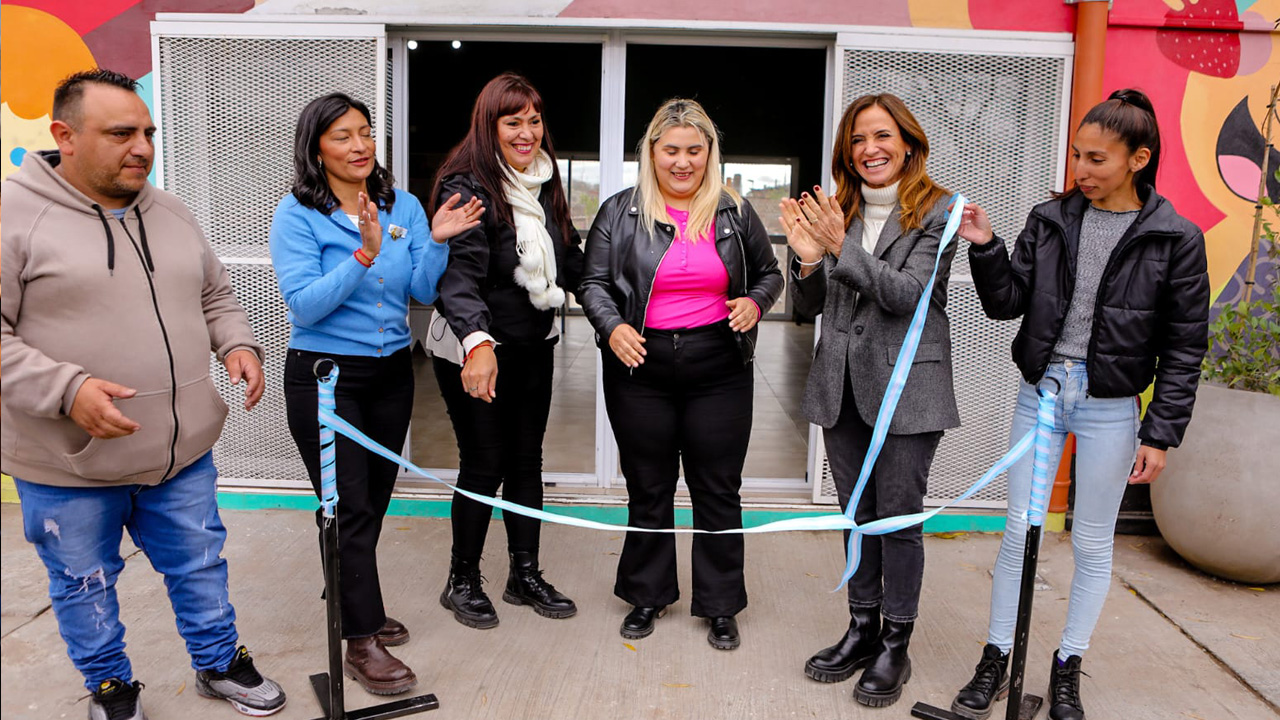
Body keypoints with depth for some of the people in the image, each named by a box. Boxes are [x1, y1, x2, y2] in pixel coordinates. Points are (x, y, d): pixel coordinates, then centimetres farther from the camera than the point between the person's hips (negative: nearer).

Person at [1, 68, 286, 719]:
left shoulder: (170, 214, 7)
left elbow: (216, 297, 17)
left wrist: (238, 345, -2)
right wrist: (67, 390, -25)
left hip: (183, 450, 5)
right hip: (69, 464, -4)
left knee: (200, 566, 18)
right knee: (85, 585, 16)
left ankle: (220, 663, 38)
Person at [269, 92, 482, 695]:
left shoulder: (402, 205, 3)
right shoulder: (298, 214, -10)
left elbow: (423, 291, -1)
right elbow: (304, 305, -20)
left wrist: (437, 241, -17)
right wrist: (364, 256, -29)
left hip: (391, 372, 5)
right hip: (325, 376, -5)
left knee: (373, 502, 15)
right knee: (350, 509, -3)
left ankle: (357, 606, 34)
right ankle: (361, 642, 7)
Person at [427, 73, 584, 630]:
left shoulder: (545, 184, 8)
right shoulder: (467, 186, -16)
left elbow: (570, 262, 15)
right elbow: (459, 275, -30)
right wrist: (478, 342, -44)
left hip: (534, 345, 7)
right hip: (476, 349, -7)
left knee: (527, 459, 14)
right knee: (484, 465, 1)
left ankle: (525, 575, 29)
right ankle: (462, 582, 22)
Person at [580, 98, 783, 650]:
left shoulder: (735, 213, 6)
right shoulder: (620, 212, 2)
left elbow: (769, 273, 15)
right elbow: (595, 283, 2)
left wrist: (754, 303, -7)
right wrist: (612, 327, -17)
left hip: (719, 370, 1)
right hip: (641, 368, 0)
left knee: (717, 489, 7)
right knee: (648, 488, 11)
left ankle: (720, 606, 23)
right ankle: (647, 595, 30)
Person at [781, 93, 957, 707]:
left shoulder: (936, 213, -5)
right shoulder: (837, 211, 8)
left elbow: (908, 293, -17)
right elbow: (808, 306, 7)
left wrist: (842, 247, -23)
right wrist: (808, 259, -12)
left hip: (905, 385, -5)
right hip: (842, 383, 5)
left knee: (899, 516, 3)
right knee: (856, 512, 13)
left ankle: (896, 645, 18)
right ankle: (862, 630, 28)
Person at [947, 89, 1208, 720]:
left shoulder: (1174, 239, -6)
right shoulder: (1050, 220, 1)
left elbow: (1183, 348, -3)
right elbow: (1007, 303, 2)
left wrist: (1160, 433, -5)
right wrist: (985, 249, -14)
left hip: (1109, 407, -2)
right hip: (1040, 393, 2)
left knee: (1092, 544, 11)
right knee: (1018, 533, 8)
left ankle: (1067, 668, 29)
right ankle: (995, 662, 22)